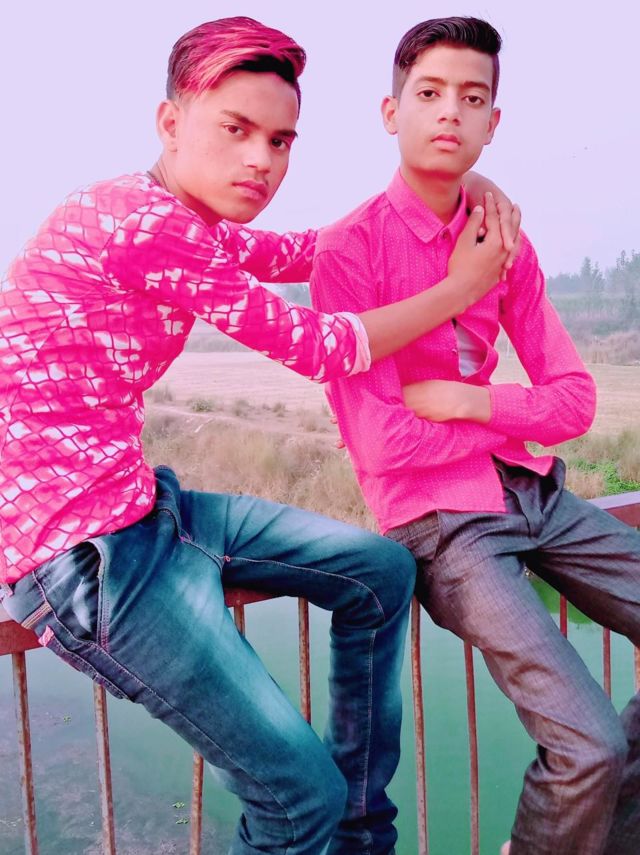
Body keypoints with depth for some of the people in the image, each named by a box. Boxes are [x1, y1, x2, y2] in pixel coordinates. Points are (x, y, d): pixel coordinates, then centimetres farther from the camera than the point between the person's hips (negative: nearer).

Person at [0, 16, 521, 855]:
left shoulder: (174, 219, 9)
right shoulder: (147, 224, -21)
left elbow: (298, 254, 20)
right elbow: (318, 349, -15)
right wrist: (461, 286, -2)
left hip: (142, 506, 10)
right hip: (86, 554, -10)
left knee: (381, 571, 13)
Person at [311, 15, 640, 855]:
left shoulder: (507, 243, 8)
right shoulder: (348, 250, -11)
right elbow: (379, 445, -17)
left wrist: (471, 400, -12)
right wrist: (514, 421, -5)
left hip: (534, 492, 7)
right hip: (438, 516, -6)